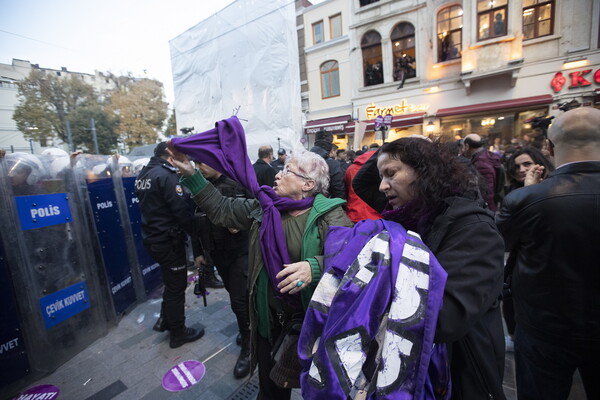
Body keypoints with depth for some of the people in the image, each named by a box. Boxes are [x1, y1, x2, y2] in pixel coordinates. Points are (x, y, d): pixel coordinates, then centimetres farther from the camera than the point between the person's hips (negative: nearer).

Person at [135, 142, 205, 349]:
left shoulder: (143, 175, 8)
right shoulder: (166, 175, -20)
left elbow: (150, 206, 12)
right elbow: (181, 210, -23)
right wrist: (196, 231, -10)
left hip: (152, 238, 9)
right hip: (168, 240, -9)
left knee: (171, 280, 26)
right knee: (176, 286, 7)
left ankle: (164, 321, 40)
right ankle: (178, 333, 24)